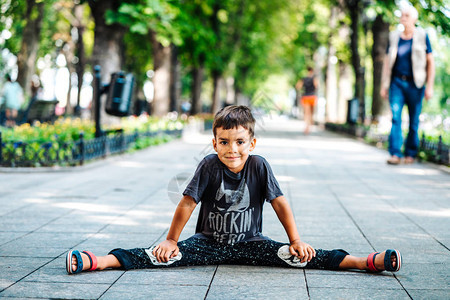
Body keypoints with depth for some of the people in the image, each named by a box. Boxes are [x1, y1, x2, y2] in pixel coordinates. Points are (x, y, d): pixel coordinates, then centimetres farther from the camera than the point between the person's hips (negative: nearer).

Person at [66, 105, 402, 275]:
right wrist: (171, 241, -6)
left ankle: (366, 262, -22)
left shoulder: (259, 166, -9)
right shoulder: (210, 166, -12)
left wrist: (297, 241, -7)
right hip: (208, 242, 0)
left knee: (295, 255, -17)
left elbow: (280, 203, -4)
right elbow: (187, 203, -9)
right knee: (166, 255, -20)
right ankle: (97, 262, -30)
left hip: (249, 243, 1)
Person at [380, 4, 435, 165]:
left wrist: (430, 86, -5)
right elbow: (387, 62, 14)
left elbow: (430, 62, 1)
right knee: (395, 116, -13)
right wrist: (383, 85, 10)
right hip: (397, 82, 2)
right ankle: (395, 154, -16)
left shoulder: (422, 36, 1)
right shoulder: (394, 37, 9)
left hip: (414, 84, -2)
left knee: (414, 121, 3)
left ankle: (410, 153, 16)